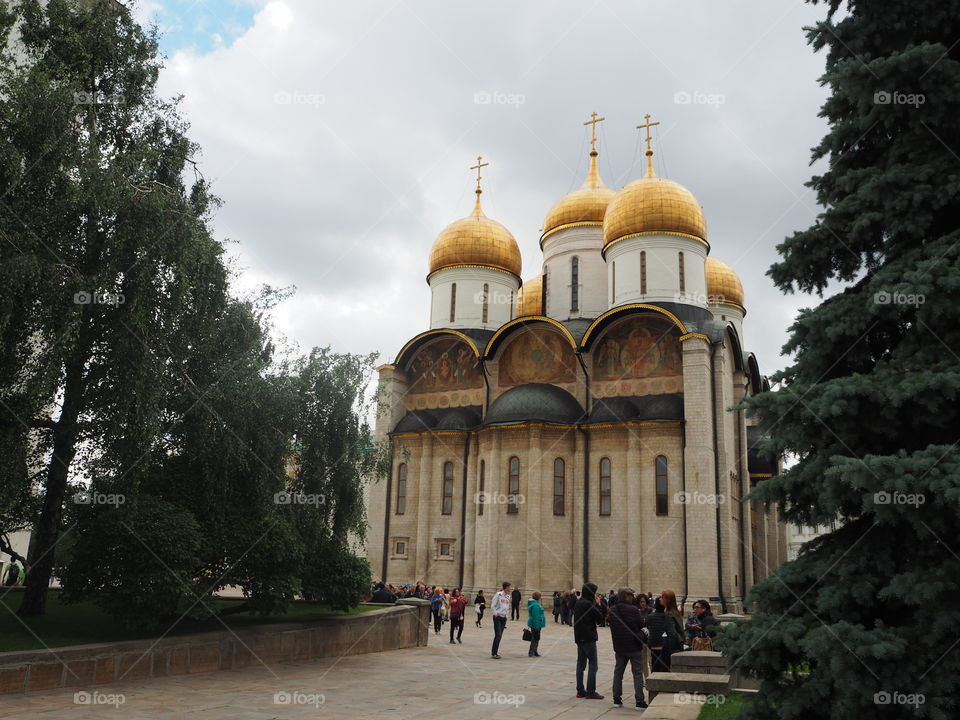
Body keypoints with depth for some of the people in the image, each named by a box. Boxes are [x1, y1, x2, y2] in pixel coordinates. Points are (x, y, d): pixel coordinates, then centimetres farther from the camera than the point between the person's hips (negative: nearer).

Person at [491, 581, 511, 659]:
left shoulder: (508, 596, 12)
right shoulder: (498, 595, -7)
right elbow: (493, 606, -7)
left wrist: (506, 617, 17)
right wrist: (496, 614, -15)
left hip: (504, 618, 6)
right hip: (497, 617, -6)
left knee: (499, 636, 5)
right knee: (498, 635, -13)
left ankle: (495, 652, 10)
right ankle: (494, 653, -9)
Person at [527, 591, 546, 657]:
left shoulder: (532, 604, 13)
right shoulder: (535, 605, -21)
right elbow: (535, 616, -24)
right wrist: (537, 626, -23)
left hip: (534, 624, 10)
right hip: (536, 624, -10)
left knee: (535, 638, 17)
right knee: (535, 638, -3)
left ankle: (534, 652, 24)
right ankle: (531, 653, 0)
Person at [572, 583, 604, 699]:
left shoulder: (578, 603, 11)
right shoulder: (588, 604, -17)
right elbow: (600, 618, -13)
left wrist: (595, 604, 7)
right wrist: (598, 604, -3)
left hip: (579, 638, 9)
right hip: (589, 638, -9)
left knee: (580, 664, 11)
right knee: (593, 665, -2)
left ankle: (580, 690, 15)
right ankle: (591, 692, -1)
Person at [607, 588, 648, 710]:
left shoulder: (612, 610, 0)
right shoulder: (633, 609, -16)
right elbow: (642, 624, -7)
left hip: (619, 647, 5)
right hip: (634, 646, -5)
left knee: (618, 672, 14)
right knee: (637, 673, 3)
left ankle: (617, 700, 16)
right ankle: (639, 702, 2)